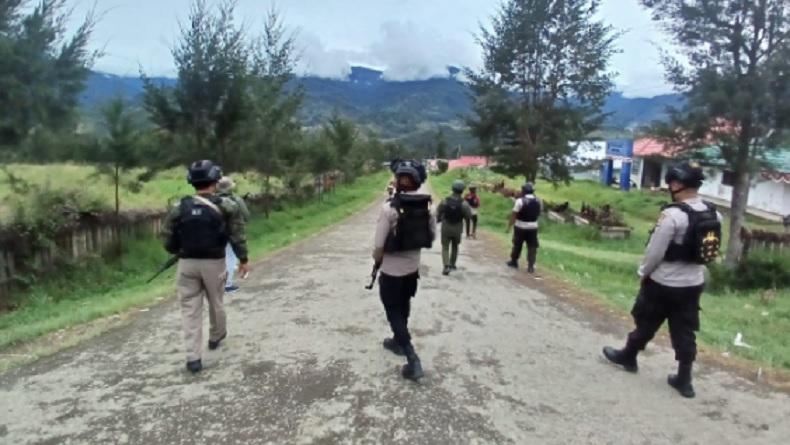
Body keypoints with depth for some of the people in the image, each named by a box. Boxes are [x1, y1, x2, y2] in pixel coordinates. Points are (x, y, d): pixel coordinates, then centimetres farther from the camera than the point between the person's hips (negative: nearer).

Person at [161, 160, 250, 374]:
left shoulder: (178, 208, -2)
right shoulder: (226, 206, -7)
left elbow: (168, 240, 2)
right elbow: (237, 234, -8)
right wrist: (243, 259, 3)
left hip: (187, 263, 1)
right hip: (214, 263, -1)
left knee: (190, 309, 6)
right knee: (216, 302, 21)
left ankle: (193, 357, 2)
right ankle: (216, 337, 44)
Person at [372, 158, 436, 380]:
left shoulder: (389, 208, -23)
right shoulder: (427, 206, -7)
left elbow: (379, 245, -20)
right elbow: (432, 236, 4)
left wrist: (377, 260, 0)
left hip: (391, 270, -6)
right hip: (413, 268, 6)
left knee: (394, 312, 6)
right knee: (403, 307, 24)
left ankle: (413, 360, -1)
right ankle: (398, 341, 44)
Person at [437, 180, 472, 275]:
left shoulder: (445, 201, -13)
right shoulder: (464, 203, -16)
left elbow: (438, 212, -3)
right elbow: (469, 216, -7)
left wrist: (439, 220, 17)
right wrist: (465, 220, 15)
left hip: (446, 227, -1)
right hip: (457, 228, 1)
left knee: (445, 247, 4)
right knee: (455, 247, 22)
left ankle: (446, 266, -12)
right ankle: (452, 264, 33)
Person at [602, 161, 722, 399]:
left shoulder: (673, 214, -23)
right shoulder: (714, 215, 1)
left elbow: (655, 251, -18)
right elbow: (709, 251, 10)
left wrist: (643, 273, -4)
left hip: (664, 283, -6)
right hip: (694, 283, 6)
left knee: (645, 322, 14)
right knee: (685, 331, 12)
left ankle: (627, 356, 33)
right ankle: (684, 379, 19)